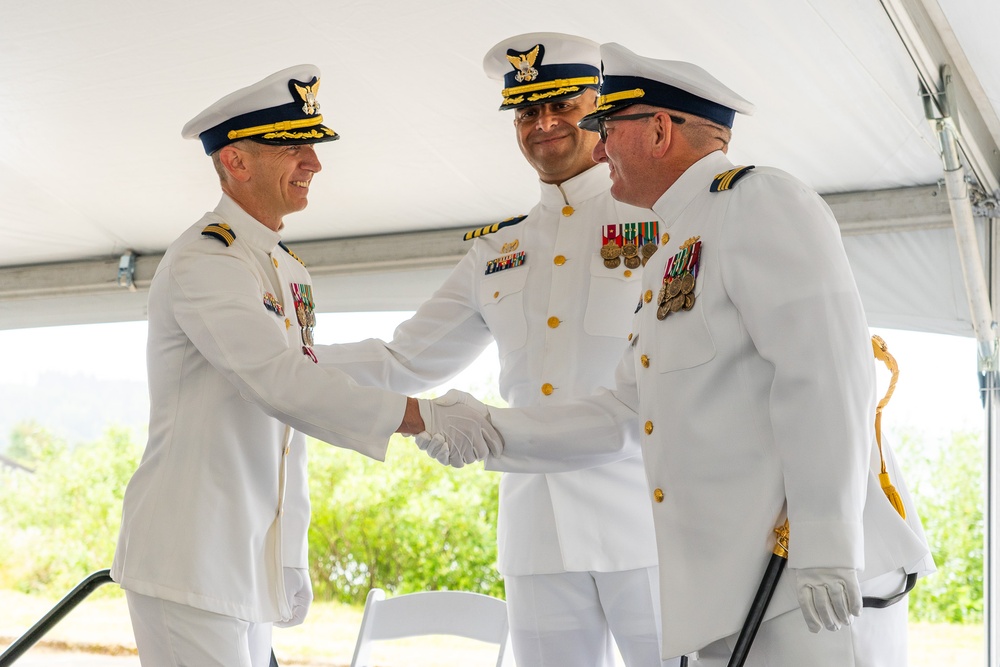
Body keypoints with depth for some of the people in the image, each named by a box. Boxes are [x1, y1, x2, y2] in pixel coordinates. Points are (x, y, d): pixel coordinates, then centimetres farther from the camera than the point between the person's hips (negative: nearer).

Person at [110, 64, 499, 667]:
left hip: (253, 566, 8)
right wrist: (422, 416, -27)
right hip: (190, 566, -8)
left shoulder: (291, 273, 16)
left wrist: (291, 558, 17)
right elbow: (281, 380, -25)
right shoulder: (205, 261, -13)